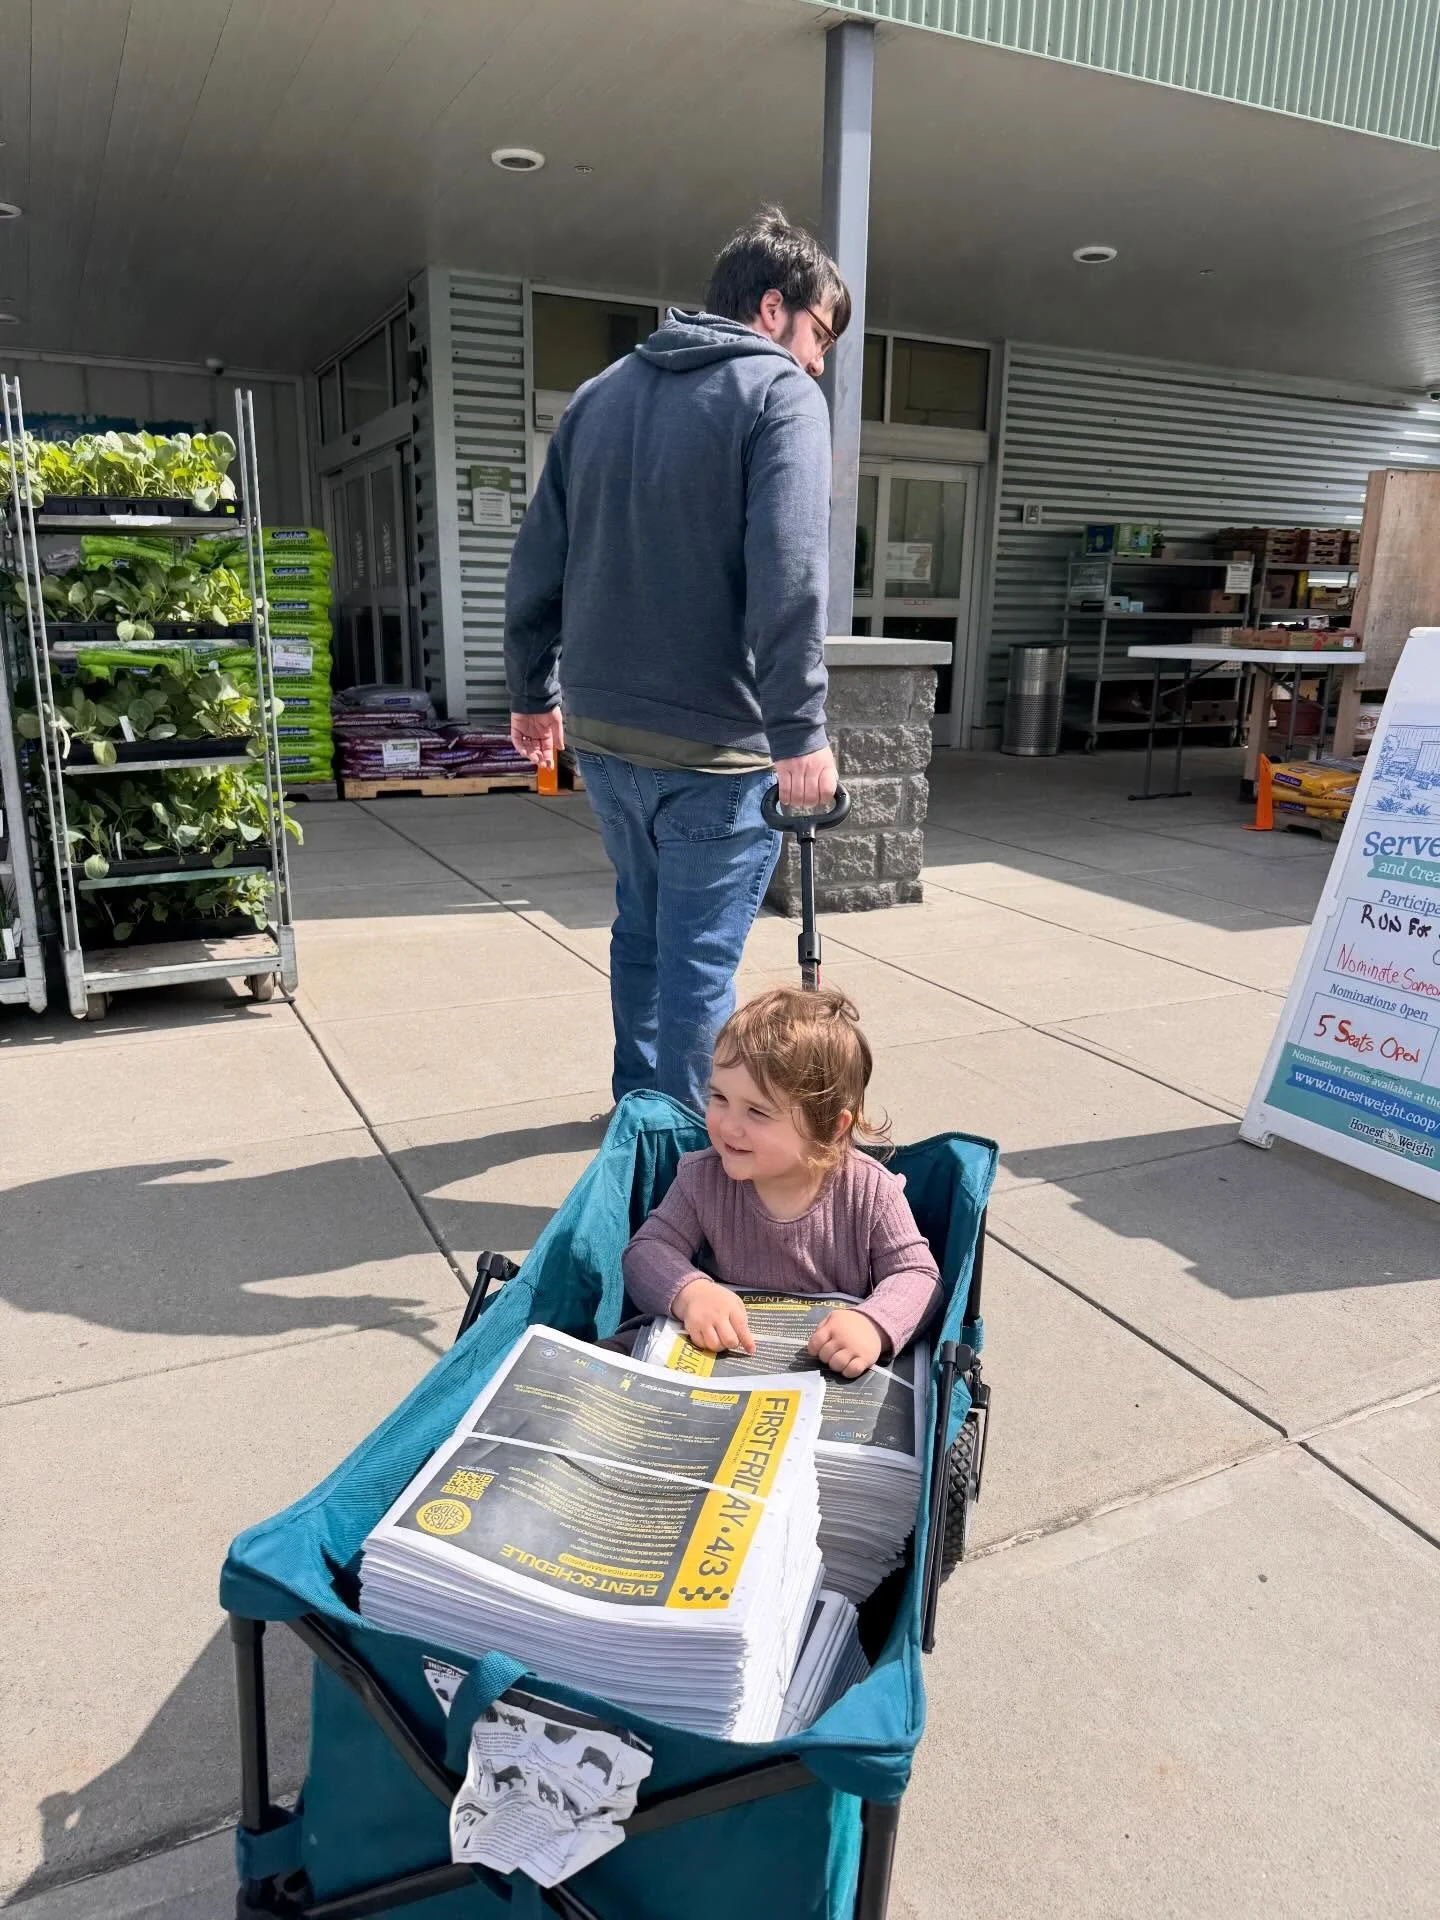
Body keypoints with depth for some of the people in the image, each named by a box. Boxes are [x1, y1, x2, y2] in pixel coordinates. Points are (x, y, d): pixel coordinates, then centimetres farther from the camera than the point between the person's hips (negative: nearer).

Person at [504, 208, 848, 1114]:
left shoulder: (602, 392, 15)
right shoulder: (779, 392, -5)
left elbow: (538, 561, 16)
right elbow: (789, 578, -20)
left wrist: (534, 691, 23)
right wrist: (800, 731, -21)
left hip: (599, 729, 7)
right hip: (713, 743, -7)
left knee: (644, 929, 22)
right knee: (700, 963, 1)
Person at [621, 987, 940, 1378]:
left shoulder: (871, 1192, -14)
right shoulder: (703, 1179, -8)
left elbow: (918, 1275, -10)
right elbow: (647, 1251, -7)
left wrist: (874, 1324, -32)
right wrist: (689, 1292, -29)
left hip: (841, 1375, -1)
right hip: (728, 1362, 2)